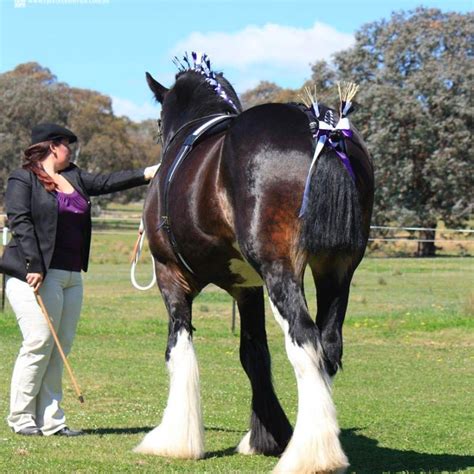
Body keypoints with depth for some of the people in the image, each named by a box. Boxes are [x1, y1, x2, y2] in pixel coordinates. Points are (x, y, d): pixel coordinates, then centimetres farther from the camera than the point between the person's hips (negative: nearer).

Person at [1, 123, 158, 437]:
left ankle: (50, 420, 8)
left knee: (61, 348, 5)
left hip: (71, 277, 8)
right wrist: (34, 266, -20)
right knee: (39, 343, -11)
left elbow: (106, 182, 13)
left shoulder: (75, 177, 19)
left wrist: (150, 173, 3)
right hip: (37, 275, -8)